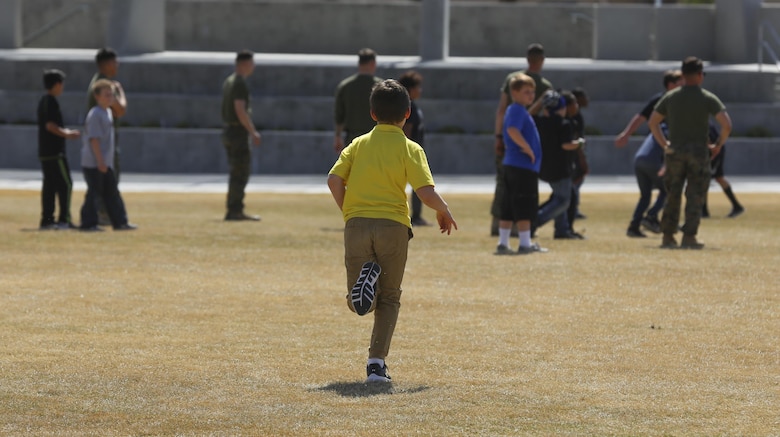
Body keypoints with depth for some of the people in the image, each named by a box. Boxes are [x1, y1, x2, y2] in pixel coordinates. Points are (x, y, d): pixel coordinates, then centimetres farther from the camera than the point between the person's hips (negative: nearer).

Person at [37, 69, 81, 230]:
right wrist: (67, 134, -11)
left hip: (44, 151, 10)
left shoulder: (43, 101, 16)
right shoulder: (52, 102, -14)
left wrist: (66, 132, 18)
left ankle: (46, 219, 9)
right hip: (55, 151, -10)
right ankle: (64, 219, -8)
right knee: (65, 184, -6)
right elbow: (50, 125, -21)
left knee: (49, 185, 10)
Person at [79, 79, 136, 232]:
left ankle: (120, 221, 14)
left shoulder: (107, 112, 15)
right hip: (93, 163, -9)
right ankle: (88, 223, 3)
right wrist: (100, 160, -23)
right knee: (94, 192, -4)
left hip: (105, 163, 9)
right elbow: (94, 139, -20)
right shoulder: (95, 115, -15)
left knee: (111, 193, 11)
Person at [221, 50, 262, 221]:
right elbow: (240, 111, -22)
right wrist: (253, 132, -19)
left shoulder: (228, 82, 15)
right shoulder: (240, 84, -15)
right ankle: (235, 211, -9)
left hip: (228, 131, 10)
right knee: (241, 173, -7)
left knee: (237, 172, 13)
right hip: (238, 132, -10)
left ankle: (233, 210, 15)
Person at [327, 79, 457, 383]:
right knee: (389, 300, 11)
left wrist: (348, 213, 12)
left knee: (357, 304, 9)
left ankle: (365, 278, -25)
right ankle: (376, 363, -2)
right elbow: (426, 192, -9)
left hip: (357, 222, 2)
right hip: (393, 225, -2)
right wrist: (443, 211, 11)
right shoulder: (410, 149, 1)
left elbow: (334, 180, -1)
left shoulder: (358, 144, 10)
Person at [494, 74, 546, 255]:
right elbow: (512, 130, -29)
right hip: (523, 166, -10)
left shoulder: (517, 110, 19)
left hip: (511, 165, 10)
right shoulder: (518, 111, -12)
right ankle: (525, 244, -4)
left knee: (508, 209, 10)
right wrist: (528, 148, -21)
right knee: (524, 207, -6)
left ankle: (502, 244, 11)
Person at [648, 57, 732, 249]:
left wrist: (664, 144, 16)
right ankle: (689, 237, -6)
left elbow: (652, 123, 10)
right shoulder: (708, 98, -5)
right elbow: (726, 125, -13)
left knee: (672, 195, 11)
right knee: (695, 196, 1)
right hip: (698, 152, -3)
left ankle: (668, 237, 11)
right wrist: (718, 145, 1)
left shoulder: (670, 97, 5)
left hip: (674, 152, 3)